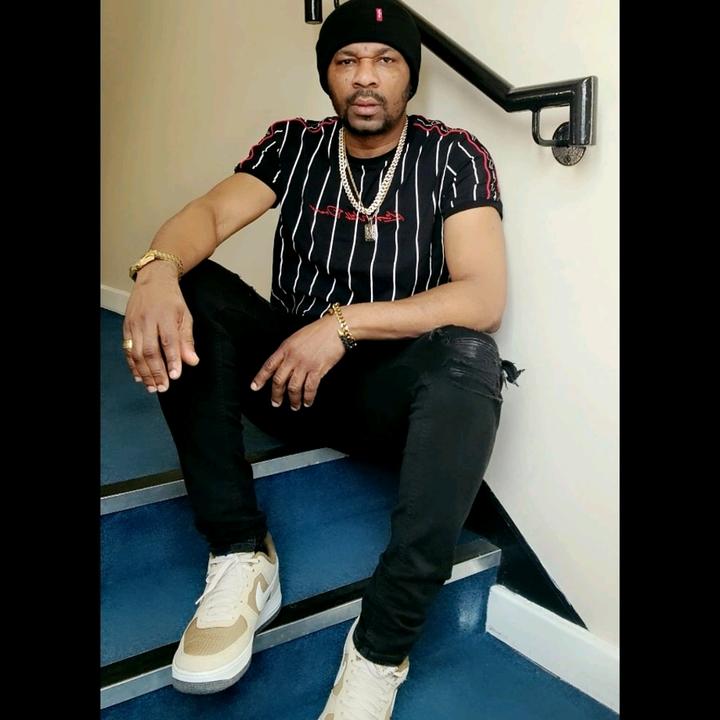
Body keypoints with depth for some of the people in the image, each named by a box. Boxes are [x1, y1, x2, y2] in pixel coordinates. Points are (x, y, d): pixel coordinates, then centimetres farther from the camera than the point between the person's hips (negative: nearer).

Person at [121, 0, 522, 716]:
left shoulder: (453, 157, -3)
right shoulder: (293, 144, 6)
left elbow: (484, 298, -17)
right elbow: (210, 213, -12)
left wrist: (343, 322, -26)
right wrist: (156, 268, -35)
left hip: (392, 391, -2)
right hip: (285, 373, 3)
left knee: (470, 356, -34)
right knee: (187, 292, -19)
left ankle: (380, 649, -25)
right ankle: (241, 556, -19)